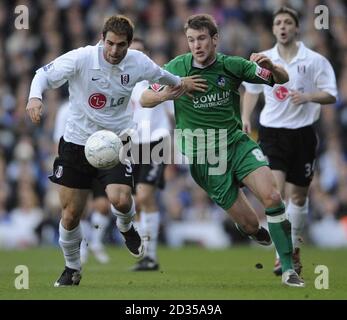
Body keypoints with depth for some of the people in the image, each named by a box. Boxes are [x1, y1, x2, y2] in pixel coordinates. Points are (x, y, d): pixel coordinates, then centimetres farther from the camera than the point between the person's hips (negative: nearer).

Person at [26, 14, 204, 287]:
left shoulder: (138, 62, -8)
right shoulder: (82, 58, -17)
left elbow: (159, 74, 15)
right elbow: (45, 74, -15)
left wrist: (178, 82, 29)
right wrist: (35, 97, -34)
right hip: (77, 142, -1)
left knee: (120, 199, -24)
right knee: (70, 215, 1)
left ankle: (126, 226, 15)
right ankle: (72, 268, 27)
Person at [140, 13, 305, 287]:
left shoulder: (232, 65, -5)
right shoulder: (177, 68, -6)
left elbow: (283, 80, -1)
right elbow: (144, 100, 2)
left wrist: (270, 67, -24)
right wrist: (163, 95, -21)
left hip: (237, 143, 1)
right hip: (203, 158, -1)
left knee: (272, 196, -24)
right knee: (251, 227, -4)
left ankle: (288, 270, -16)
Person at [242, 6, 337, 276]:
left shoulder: (315, 61, -4)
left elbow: (331, 95, -6)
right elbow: (252, 90, 19)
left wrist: (307, 97, -24)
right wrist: (245, 118, 5)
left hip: (302, 132, 0)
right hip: (272, 132, 1)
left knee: (298, 195, 9)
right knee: (275, 191, -15)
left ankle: (294, 251, 27)